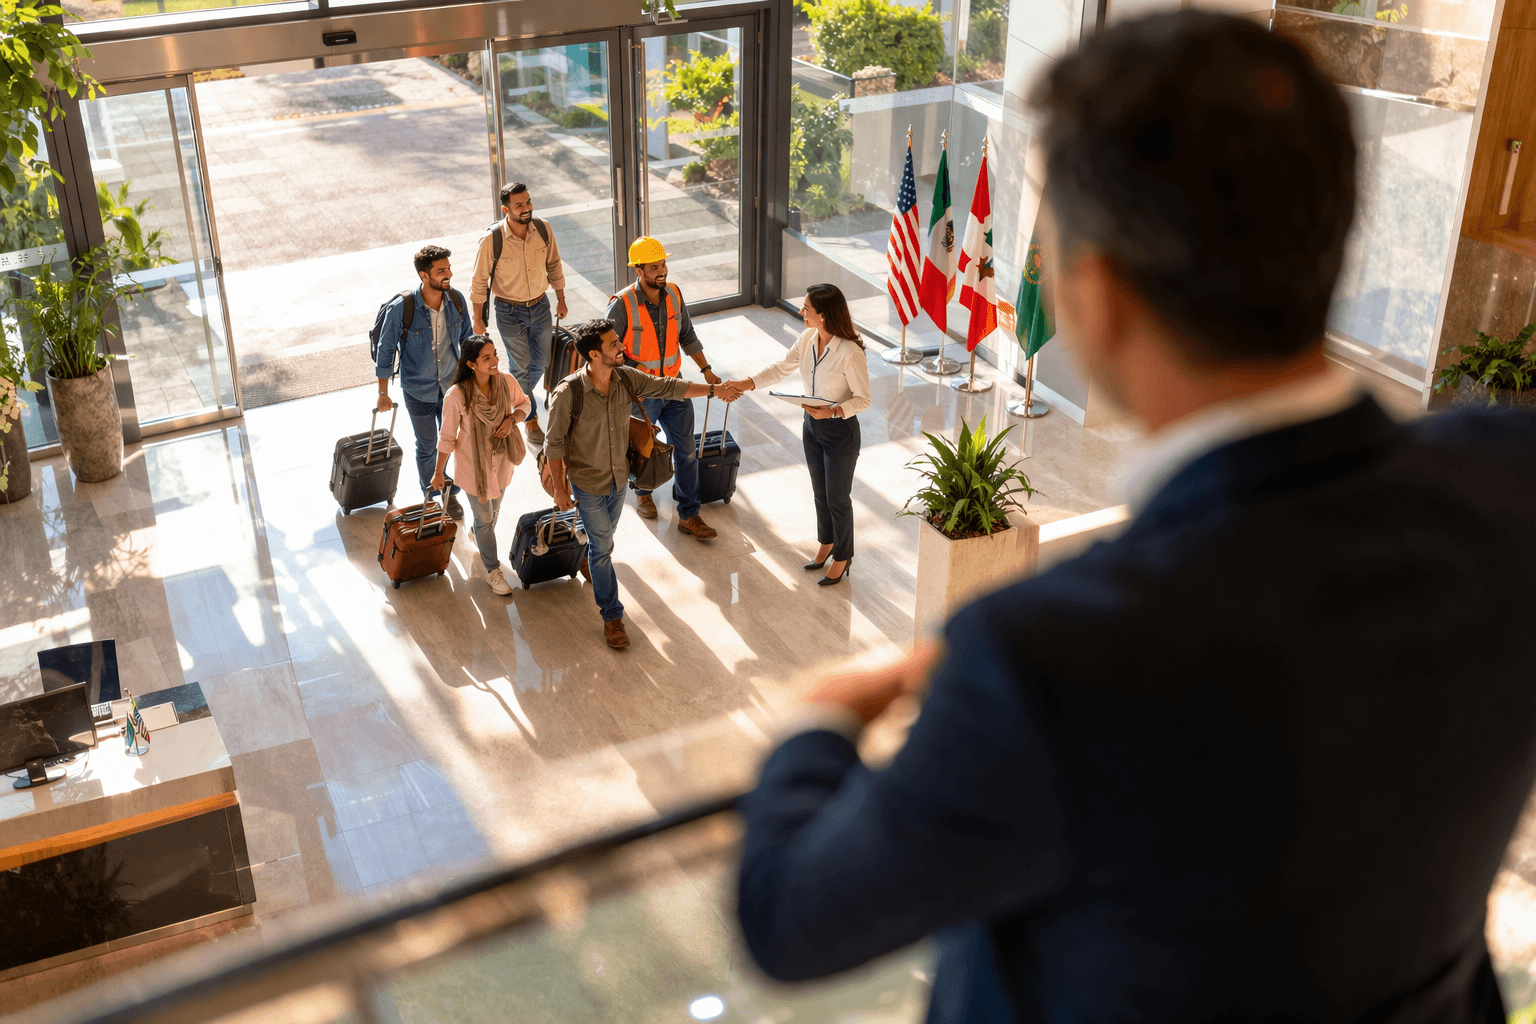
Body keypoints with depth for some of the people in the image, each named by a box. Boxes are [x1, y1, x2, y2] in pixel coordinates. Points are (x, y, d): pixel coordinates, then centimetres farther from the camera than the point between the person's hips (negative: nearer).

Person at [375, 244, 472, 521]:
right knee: (427, 446, 14)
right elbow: (385, 351, -12)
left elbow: (466, 337, 5)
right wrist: (383, 394, -5)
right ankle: (429, 494, 40)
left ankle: (451, 493, 38)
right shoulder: (401, 308, -25)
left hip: (451, 385, 3)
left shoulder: (456, 299, -13)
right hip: (418, 391, -3)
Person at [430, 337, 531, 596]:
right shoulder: (457, 395, -29)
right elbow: (447, 438, -17)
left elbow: (525, 404, 3)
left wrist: (512, 419, -19)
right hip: (473, 464, -4)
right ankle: (492, 570, 33)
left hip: (502, 459, 4)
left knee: (494, 510, 27)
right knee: (484, 518, 12)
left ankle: (482, 542, 59)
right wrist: (439, 473, -6)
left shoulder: (507, 381, -19)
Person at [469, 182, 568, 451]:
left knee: (542, 360, 17)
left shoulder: (543, 229, -12)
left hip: (540, 305, 4)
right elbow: (479, 282, -11)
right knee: (521, 365, 7)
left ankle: (522, 391, 50)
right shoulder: (492, 240, -23)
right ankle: (531, 420, 24)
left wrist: (560, 299, 11)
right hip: (509, 311, -4)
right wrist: (478, 319, -7)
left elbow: (554, 264, 5)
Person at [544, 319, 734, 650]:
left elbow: (667, 387, -1)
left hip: (619, 477, 5)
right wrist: (560, 488, -11)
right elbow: (554, 445, -18)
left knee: (604, 537, 26)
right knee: (603, 547, 6)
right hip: (588, 483, -5)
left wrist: (712, 390, -1)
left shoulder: (626, 378, -14)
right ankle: (612, 615, 21)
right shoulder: (568, 393, -29)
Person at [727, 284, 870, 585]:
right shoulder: (808, 339, -6)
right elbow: (781, 369, 5)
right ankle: (827, 543, 45)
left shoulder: (850, 353, -27)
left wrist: (832, 412, -33)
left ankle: (842, 557, 30)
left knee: (838, 498, 10)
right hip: (811, 427, 7)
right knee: (820, 492, 23)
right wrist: (743, 385, -3)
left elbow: (863, 399, -20)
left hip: (840, 431, -7)